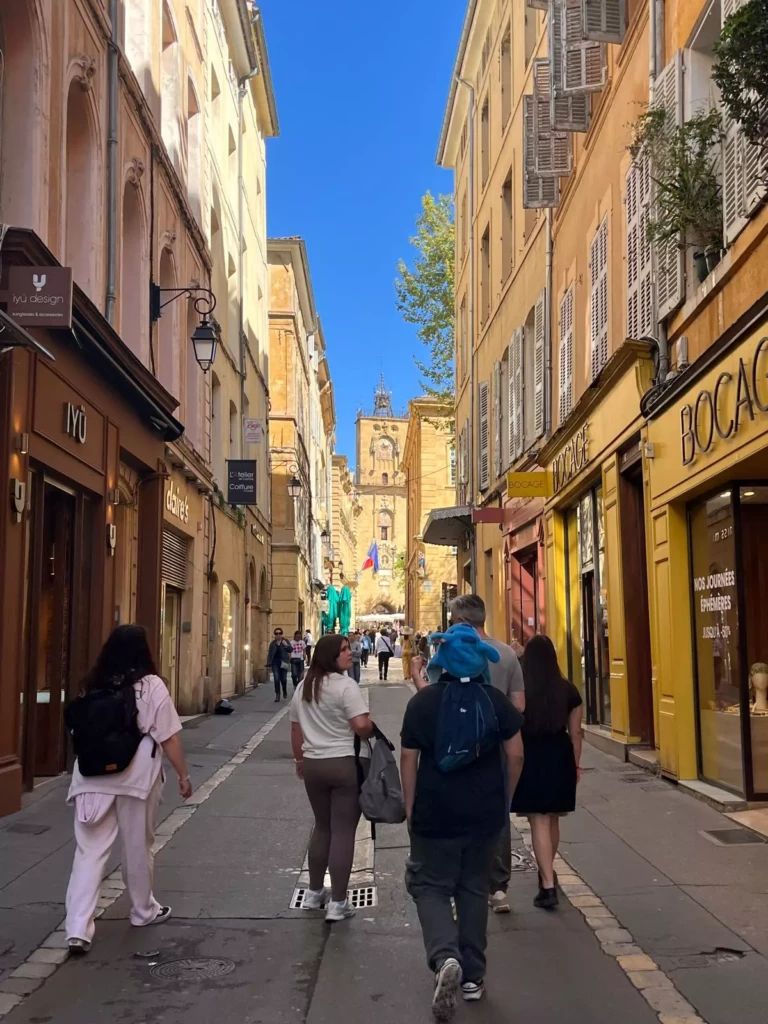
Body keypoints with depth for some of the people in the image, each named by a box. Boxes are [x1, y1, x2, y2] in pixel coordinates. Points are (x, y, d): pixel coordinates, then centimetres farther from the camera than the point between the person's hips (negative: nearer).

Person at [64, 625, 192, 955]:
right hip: (137, 778, -3)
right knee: (138, 847, 14)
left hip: (93, 779, 3)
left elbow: (79, 732, 14)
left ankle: (78, 928, -6)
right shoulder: (151, 686, -6)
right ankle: (143, 911, 32)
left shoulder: (94, 686, 7)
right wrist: (183, 774, 2)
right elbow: (169, 738, -7)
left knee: (89, 852, 3)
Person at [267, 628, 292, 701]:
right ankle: (277, 695, -3)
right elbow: (269, 654, 8)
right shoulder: (272, 643, 6)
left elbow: (290, 650, -8)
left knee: (283, 679, 4)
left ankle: (285, 691, 33)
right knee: (276, 679, -8)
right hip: (275, 663, 1)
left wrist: (286, 645, -24)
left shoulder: (285, 641, 1)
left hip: (283, 663, -1)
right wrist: (268, 664, 3)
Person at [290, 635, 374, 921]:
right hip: (347, 764, -7)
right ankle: (337, 903, 3)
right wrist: (372, 731, -1)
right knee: (343, 831, 0)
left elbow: (296, 728, 15)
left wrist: (299, 759, 26)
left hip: (313, 764, 7)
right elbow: (362, 726, -22)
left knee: (322, 826, 21)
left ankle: (314, 892, 30)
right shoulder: (345, 685, -14)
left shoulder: (303, 687, 9)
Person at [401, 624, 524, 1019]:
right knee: (474, 888, 16)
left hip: (435, 812, -2)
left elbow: (409, 760, -4)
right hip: (485, 812, 2)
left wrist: (410, 808, 6)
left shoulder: (422, 702, -7)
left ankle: (445, 957, -15)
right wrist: (505, 797, 12)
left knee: (431, 886, 9)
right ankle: (473, 976, 22)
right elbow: (516, 754, -2)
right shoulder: (495, 700, -4)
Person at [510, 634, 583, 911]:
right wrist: (575, 764, 16)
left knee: (539, 822, -1)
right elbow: (575, 733, 4)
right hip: (560, 758, 3)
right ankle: (547, 873, 37)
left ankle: (548, 886, -8)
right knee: (553, 819, 19)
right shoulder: (568, 690, -2)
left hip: (529, 759, -3)